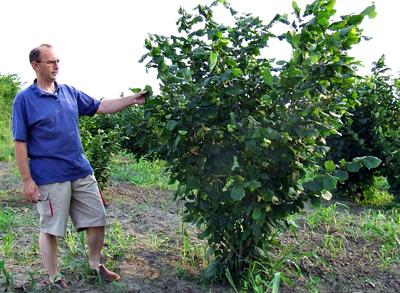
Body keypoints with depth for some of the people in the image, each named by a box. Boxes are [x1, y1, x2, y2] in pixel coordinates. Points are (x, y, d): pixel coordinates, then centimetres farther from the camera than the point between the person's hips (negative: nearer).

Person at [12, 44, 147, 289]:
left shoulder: (70, 92, 8)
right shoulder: (24, 99, -7)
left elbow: (100, 107, 12)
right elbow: (20, 144, -7)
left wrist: (131, 100, 1)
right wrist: (27, 180, -11)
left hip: (82, 171, 6)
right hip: (49, 177, -5)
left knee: (98, 219, 11)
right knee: (50, 229, 6)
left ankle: (95, 264, 32)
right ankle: (54, 278, 24)